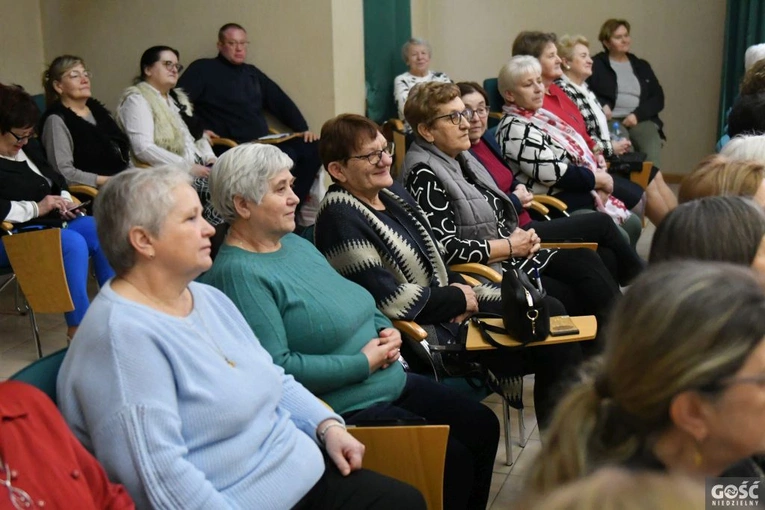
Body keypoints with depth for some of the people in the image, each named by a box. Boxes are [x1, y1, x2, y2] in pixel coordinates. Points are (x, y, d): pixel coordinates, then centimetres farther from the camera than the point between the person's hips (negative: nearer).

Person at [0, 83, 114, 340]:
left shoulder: (28, 147, 13)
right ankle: (78, 328, -29)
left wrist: (64, 201, 4)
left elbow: (55, 178, 25)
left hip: (49, 221, 9)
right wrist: (35, 208, -22)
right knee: (73, 243, -32)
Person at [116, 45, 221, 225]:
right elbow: (143, 149, -16)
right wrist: (188, 167, -20)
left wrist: (211, 159, 3)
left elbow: (198, 135, 26)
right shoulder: (137, 100, -3)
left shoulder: (178, 98, 23)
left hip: (199, 168, 8)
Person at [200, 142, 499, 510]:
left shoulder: (295, 243, 11)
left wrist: (387, 329, 0)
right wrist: (363, 363, -19)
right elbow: (276, 368, -26)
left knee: (483, 427, 8)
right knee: (452, 459, -16)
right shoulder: (238, 274, -18)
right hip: (343, 411, -10)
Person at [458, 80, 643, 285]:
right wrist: (516, 201, -10)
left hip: (526, 224, 9)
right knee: (602, 223, 0)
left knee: (606, 257, -3)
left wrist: (520, 189, 2)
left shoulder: (486, 139, 10)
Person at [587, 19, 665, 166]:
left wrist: (638, 115, -4)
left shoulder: (641, 66, 24)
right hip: (610, 120, -3)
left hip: (641, 120, 3)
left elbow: (658, 98, 15)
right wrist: (601, 106, -19)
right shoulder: (596, 65, 13)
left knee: (652, 151, -30)